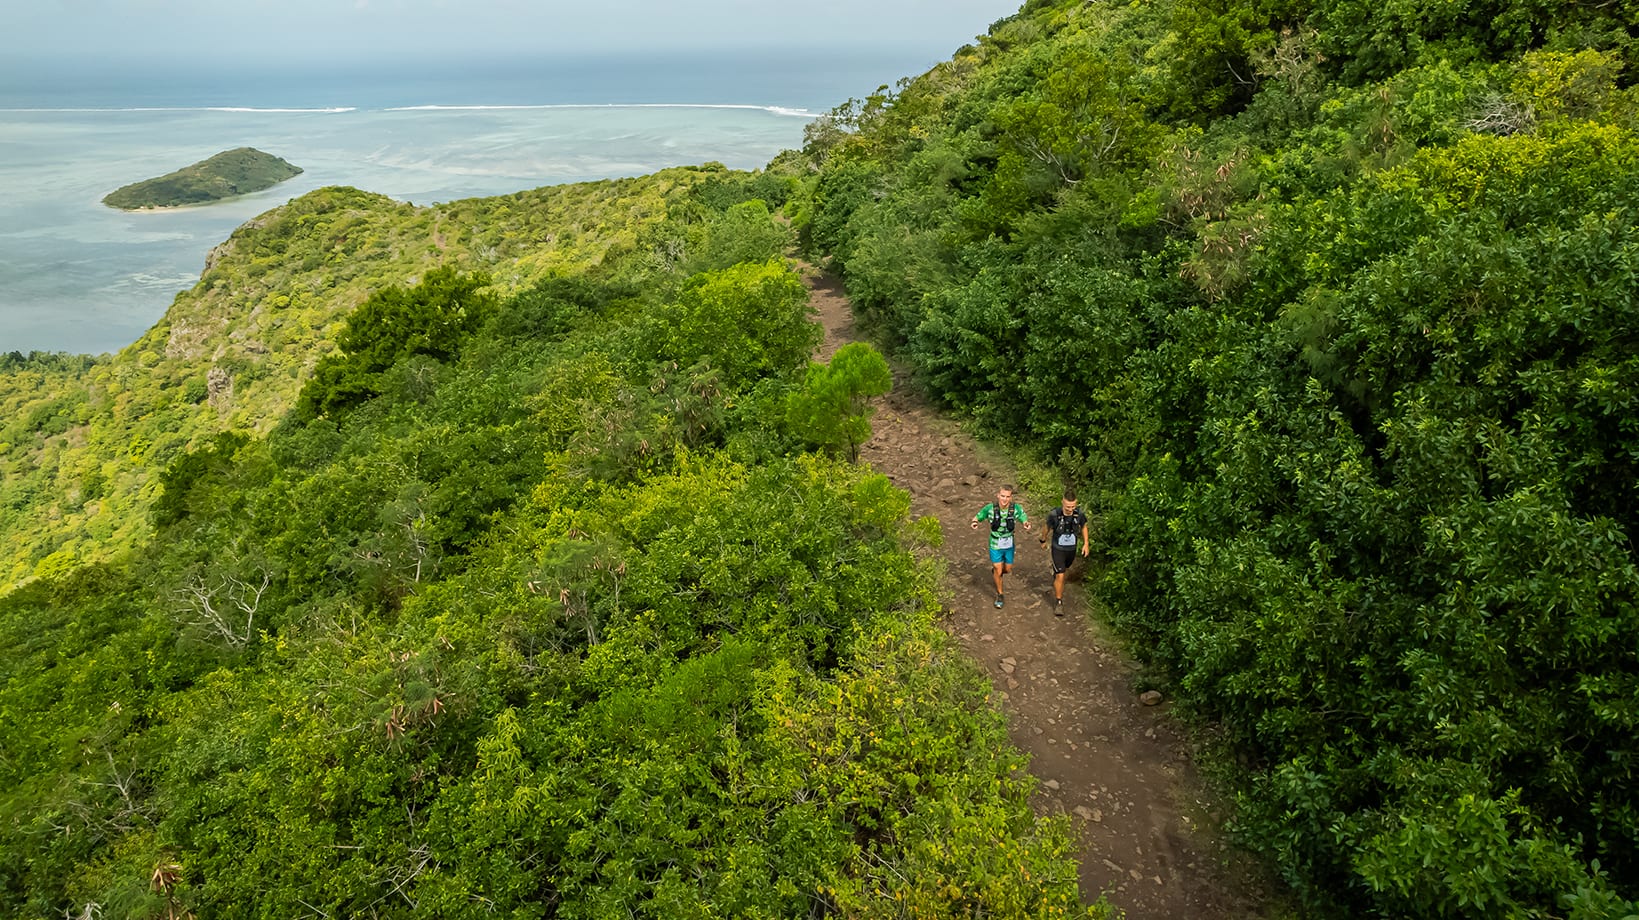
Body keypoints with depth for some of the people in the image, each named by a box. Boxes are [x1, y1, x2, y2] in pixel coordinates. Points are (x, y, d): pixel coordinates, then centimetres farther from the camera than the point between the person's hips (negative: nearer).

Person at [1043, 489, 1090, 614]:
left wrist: (1086, 544, -4)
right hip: (1058, 549, -3)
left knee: (1064, 570, 28)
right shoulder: (1054, 514, -28)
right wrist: (1044, 541, 10)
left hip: (1071, 549, 3)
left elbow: (1084, 527, 1)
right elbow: (1048, 527, -6)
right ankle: (1059, 603, 9)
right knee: (1060, 576, -8)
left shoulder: (1079, 514, -22)